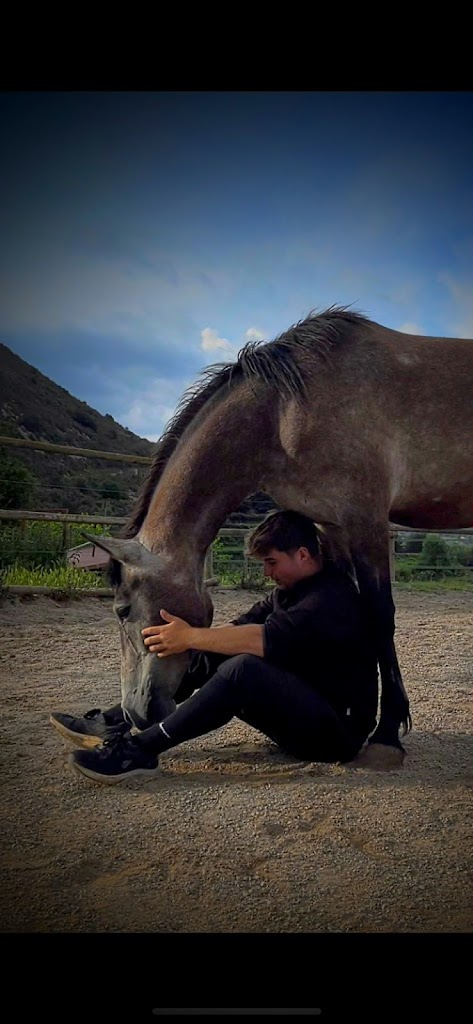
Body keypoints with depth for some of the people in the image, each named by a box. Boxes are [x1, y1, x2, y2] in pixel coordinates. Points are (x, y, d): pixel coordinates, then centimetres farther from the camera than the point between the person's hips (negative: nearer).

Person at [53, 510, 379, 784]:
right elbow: (242, 626, 6)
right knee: (204, 656, -1)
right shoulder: (291, 589, 12)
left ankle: (140, 750, -29)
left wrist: (191, 637, -29)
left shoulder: (334, 597, -20)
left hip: (337, 733, -9)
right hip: (296, 702, 9)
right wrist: (183, 638, -9)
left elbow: (268, 639, -33)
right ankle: (114, 723, -8)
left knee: (242, 667, -33)